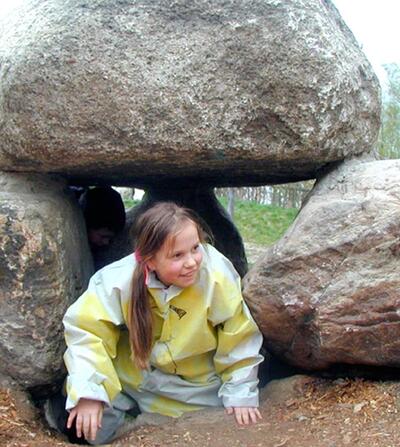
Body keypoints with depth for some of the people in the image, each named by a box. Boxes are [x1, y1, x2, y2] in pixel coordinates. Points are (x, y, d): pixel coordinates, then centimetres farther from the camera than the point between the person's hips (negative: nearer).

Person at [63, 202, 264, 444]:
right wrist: (88, 391, -26)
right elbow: (86, 328, -18)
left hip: (196, 383, 0)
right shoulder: (120, 279, -28)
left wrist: (240, 393, -7)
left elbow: (238, 338, -15)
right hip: (131, 374, 0)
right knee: (98, 432, -8)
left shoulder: (217, 277, -30)